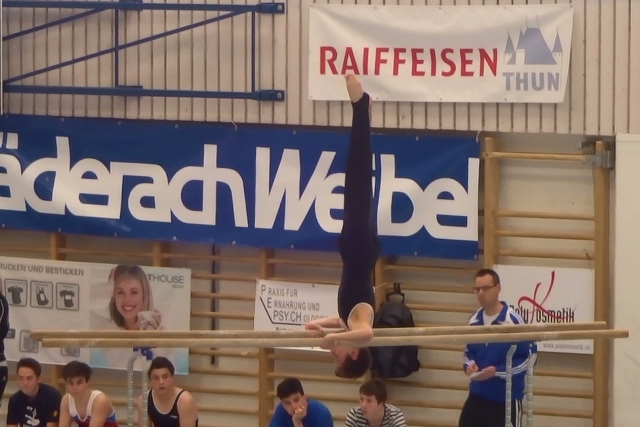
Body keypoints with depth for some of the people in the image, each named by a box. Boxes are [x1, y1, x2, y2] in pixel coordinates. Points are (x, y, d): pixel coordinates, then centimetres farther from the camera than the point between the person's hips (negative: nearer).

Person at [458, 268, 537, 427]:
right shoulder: (474, 320, 5)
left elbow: (529, 358, -13)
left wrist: (497, 371, -20)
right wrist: (469, 365, -4)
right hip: (477, 395, 6)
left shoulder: (513, 321, -16)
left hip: (506, 399, -6)